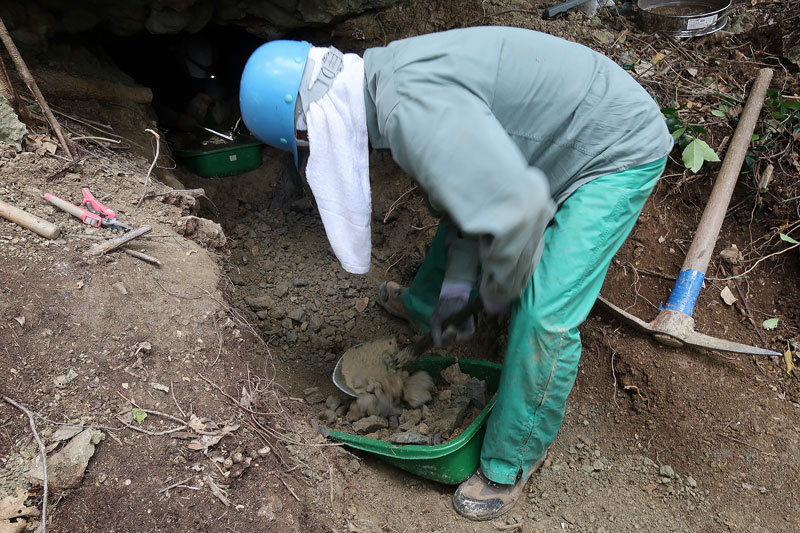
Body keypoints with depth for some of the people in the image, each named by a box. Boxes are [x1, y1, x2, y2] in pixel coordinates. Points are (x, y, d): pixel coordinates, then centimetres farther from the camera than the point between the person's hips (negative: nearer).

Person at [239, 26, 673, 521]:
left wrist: (499, 289, -22)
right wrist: (457, 281, 10)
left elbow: (516, 208, -43)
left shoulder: (411, 107, -34)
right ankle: (423, 305, 51)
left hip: (621, 148, -9)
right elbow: (470, 182, 10)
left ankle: (513, 461, 8)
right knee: (461, 213, 24)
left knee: (544, 315, -14)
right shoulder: (393, 79, 0)